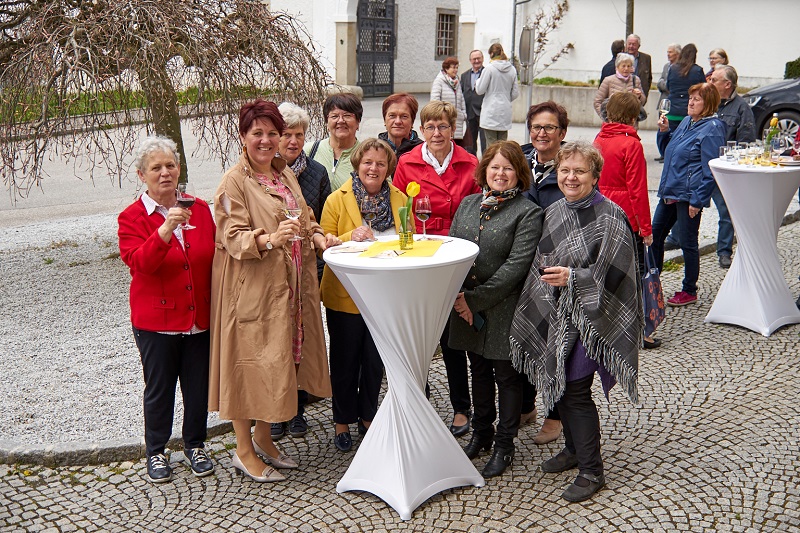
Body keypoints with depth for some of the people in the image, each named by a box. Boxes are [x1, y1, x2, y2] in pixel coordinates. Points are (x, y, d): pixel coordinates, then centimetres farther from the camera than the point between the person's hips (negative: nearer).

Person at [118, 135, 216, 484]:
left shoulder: (199, 209, 5)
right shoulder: (132, 217, -6)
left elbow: (215, 257, 13)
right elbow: (139, 263, -21)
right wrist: (166, 230, -35)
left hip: (200, 318, 3)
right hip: (156, 321, -3)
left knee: (199, 386, 10)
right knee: (159, 388, 10)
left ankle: (195, 445, 30)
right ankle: (156, 452, 26)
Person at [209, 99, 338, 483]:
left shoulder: (285, 174, 13)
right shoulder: (234, 182, -11)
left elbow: (304, 220, 22)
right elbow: (233, 238, -18)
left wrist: (316, 236, 1)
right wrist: (269, 239, -35)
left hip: (288, 285, 8)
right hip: (250, 287, -7)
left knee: (280, 358, 13)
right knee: (249, 361, 0)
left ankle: (263, 437, 30)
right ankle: (244, 451, 14)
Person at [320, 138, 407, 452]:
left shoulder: (399, 199, 2)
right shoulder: (337, 200, -7)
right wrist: (351, 237, -25)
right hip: (345, 295, -3)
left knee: (375, 360, 14)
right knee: (345, 361, 9)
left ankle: (367, 417, 32)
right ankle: (342, 422, 25)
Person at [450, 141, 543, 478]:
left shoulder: (528, 213, -12)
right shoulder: (468, 204, 7)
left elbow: (516, 265, -19)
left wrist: (475, 299, -20)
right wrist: (457, 295, -9)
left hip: (505, 310, -5)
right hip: (466, 308, 5)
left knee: (507, 376, 8)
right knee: (479, 371, 19)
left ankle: (504, 444, 23)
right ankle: (481, 433, 37)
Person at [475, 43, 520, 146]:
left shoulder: (489, 68, -8)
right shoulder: (512, 69, 6)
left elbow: (479, 90, -5)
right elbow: (515, 93, 10)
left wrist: (478, 80, 14)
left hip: (491, 112, -5)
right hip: (505, 113, 5)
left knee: (491, 145, -3)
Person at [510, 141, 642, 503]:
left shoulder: (609, 216, -13)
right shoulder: (554, 212, 8)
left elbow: (610, 272, -18)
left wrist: (572, 278, -29)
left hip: (591, 314, -7)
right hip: (558, 312, 7)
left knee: (574, 388, -7)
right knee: (558, 381, 13)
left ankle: (591, 471, 7)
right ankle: (574, 449, 35)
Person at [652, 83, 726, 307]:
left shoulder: (712, 129, -13)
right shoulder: (686, 122, 13)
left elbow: (710, 170, -17)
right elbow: (668, 150, 25)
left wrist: (698, 200, -19)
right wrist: (664, 131, 6)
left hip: (689, 195, -9)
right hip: (669, 191, 9)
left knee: (687, 243, 2)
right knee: (655, 236, 14)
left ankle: (689, 291, 16)